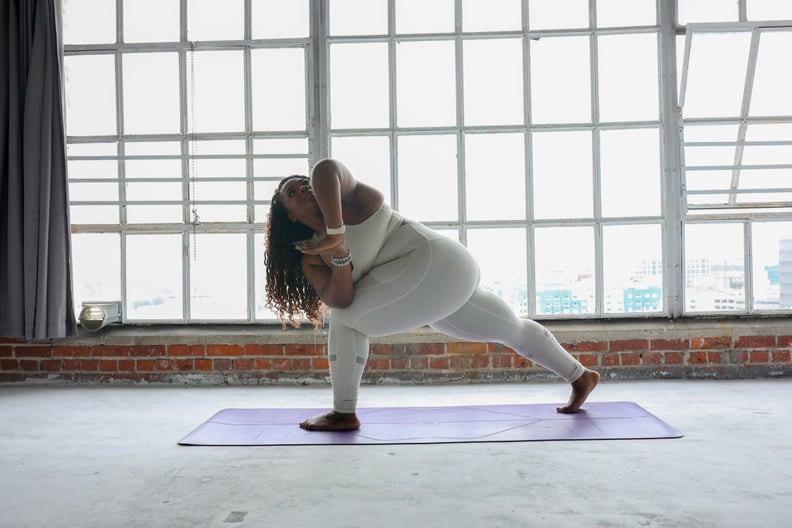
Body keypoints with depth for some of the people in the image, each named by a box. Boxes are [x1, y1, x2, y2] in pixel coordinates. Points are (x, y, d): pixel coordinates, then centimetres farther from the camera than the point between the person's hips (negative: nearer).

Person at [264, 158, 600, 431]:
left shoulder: (344, 196, -8)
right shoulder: (310, 258, 11)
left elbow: (325, 169, -33)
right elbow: (339, 300, -6)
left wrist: (336, 233, -33)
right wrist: (340, 257, -22)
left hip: (435, 265, -10)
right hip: (443, 283, 10)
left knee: (348, 320, -10)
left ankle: (343, 414, 3)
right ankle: (581, 376, 45)